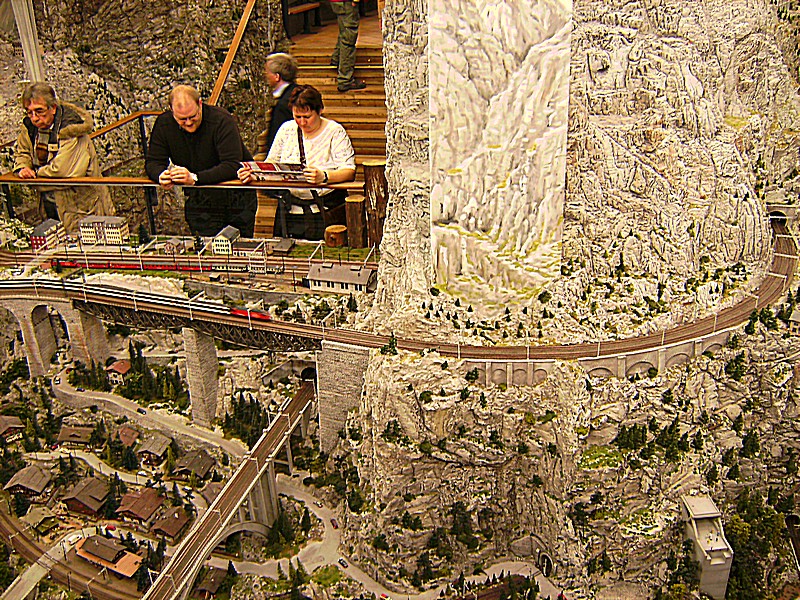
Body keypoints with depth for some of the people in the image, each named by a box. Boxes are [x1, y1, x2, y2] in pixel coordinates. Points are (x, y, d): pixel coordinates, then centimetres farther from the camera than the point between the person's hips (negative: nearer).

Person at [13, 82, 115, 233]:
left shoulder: (70, 127, -22)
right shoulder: (29, 126, 1)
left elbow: (61, 170, -30)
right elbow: (21, 152, 19)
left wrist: (37, 173, -12)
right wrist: (22, 168, -4)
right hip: (49, 203, 7)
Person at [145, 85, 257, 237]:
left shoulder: (221, 120, -18)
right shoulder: (164, 123, -5)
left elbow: (233, 166, -27)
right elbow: (152, 162, 0)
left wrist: (195, 178, -37)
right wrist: (161, 175, -25)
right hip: (199, 200, 3)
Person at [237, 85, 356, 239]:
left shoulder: (335, 131, -1)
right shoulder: (287, 129, 12)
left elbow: (349, 171, -11)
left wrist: (324, 176, -31)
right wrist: (252, 174, -7)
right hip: (291, 208, 3)